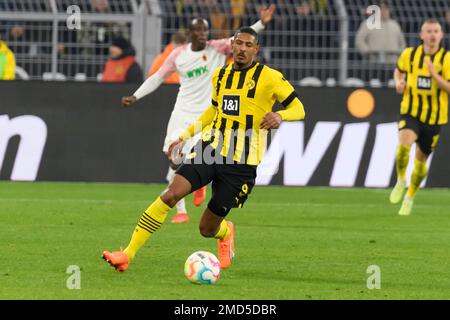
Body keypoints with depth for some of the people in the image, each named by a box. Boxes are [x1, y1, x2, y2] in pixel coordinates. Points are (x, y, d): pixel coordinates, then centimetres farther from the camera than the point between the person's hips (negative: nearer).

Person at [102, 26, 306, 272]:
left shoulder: (269, 77, -5)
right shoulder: (220, 75, 11)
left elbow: (298, 109, -2)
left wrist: (279, 116, -24)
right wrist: (184, 136, 24)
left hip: (241, 163, -3)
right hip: (211, 148, 3)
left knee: (207, 229, 1)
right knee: (171, 194, -21)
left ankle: (225, 233, 42)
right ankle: (127, 255, -21)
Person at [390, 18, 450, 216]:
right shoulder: (410, 54, -2)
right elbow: (399, 70, 19)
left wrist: (434, 74, -27)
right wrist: (399, 82, -2)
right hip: (410, 112, 0)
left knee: (421, 159, 10)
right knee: (404, 144, -29)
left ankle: (410, 197, 35)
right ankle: (401, 180, -2)